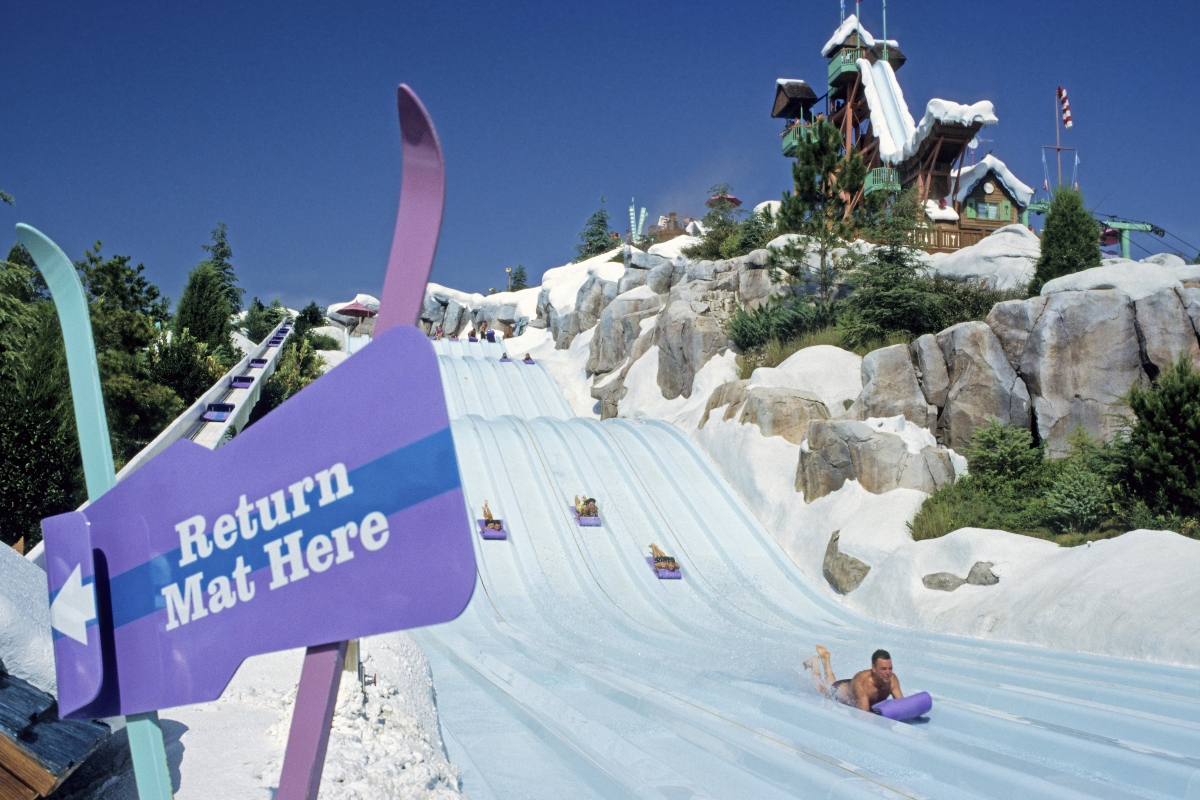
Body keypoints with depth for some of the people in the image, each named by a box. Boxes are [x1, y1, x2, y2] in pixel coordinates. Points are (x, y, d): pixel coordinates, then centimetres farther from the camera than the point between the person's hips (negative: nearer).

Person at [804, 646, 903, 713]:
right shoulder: (861, 681, -50)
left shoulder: (892, 679, -36)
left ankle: (825, 660, 55)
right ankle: (815, 661, 50)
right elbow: (864, 713, -51)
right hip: (840, 689, -4)